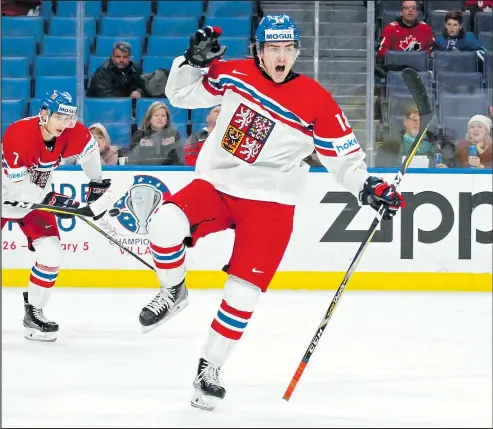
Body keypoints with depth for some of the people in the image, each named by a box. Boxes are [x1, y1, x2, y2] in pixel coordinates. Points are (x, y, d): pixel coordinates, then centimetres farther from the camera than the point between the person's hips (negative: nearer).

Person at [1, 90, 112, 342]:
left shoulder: (72, 133, -15)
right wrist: (50, 199, -33)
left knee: (51, 252, -10)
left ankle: (33, 312, 2)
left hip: (36, 199, 5)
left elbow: (88, 148, 9)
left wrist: (96, 182, 15)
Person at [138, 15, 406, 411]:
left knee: (243, 293, -8)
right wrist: (194, 60, -8)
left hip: (269, 202, -1)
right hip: (215, 185, 2)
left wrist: (369, 188, -14)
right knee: (166, 223, -27)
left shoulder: (317, 102, -7)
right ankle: (173, 293, 2)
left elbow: (343, 155, 0)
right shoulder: (233, 74, -1)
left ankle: (210, 369, 10)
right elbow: (182, 96, 8)